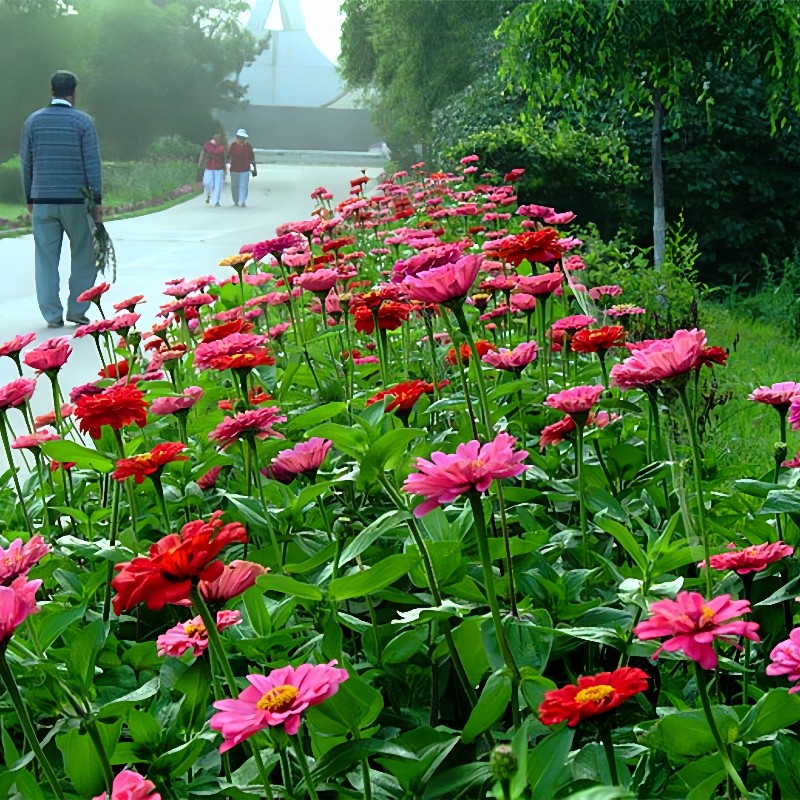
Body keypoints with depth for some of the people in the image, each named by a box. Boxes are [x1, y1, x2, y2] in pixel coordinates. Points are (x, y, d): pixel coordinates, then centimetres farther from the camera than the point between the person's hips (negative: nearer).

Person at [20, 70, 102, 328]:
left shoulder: (33, 121, 5)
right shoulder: (82, 121, -3)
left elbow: (26, 163, 8)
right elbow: (92, 162, -5)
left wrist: (29, 199, 16)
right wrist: (97, 200, -2)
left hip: (42, 200, 2)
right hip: (75, 200, -2)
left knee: (46, 258, 6)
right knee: (83, 256, 10)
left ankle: (52, 315, 5)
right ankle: (77, 310, 6)